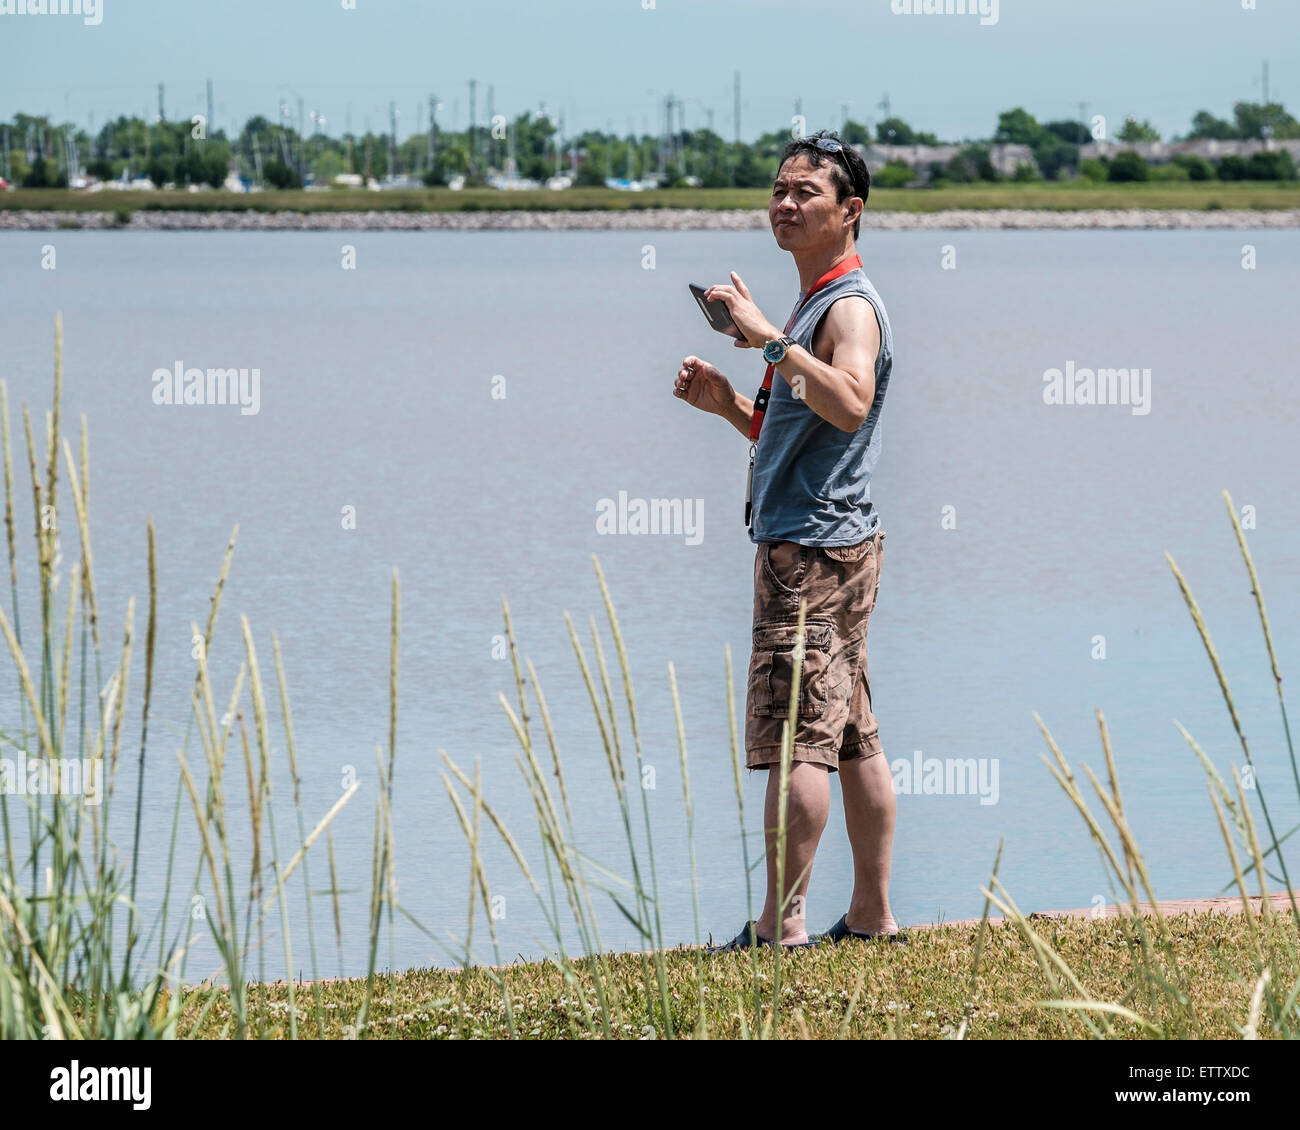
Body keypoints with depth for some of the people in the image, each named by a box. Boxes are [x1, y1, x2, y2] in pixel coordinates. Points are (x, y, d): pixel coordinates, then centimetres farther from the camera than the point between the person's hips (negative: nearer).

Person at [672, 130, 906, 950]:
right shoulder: (816, 305, 21)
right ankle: (873, 913, 14)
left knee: (796, 736, -11)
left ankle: (782, 922, -11)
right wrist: (729, 405, 12)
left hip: (815, 547, -11)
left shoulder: (850, 307, -12)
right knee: (851, 737, 11)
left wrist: (768, 339, -33)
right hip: (823, 544, 11)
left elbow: (850, 406, -32)